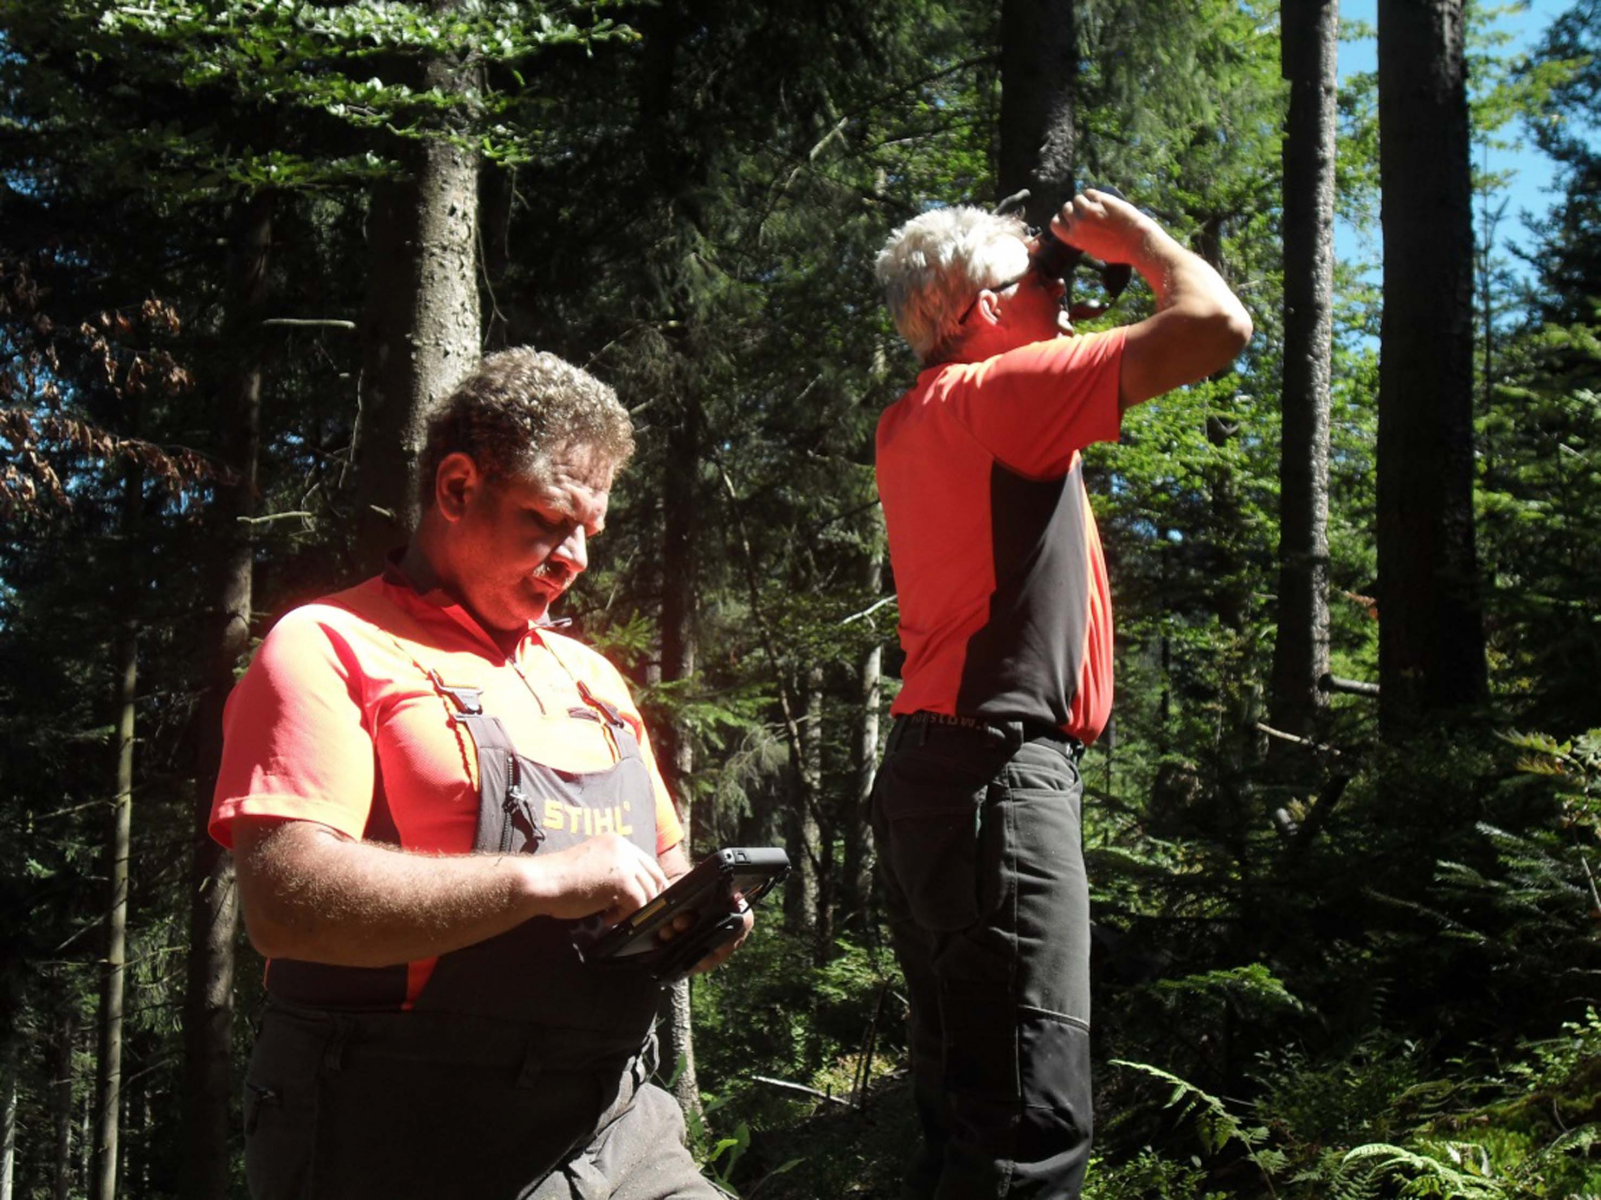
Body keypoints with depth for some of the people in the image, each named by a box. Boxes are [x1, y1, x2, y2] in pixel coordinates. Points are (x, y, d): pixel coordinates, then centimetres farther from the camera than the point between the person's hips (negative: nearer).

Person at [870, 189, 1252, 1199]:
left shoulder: (917, 422, 18)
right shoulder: (997, 393, -10)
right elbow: (1218, 327, -15)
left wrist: (1077, 305, 27)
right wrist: (1136, 237, 2)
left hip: (941, 769, 10)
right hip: (997, 772, -10)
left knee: (970, 1102, 14)